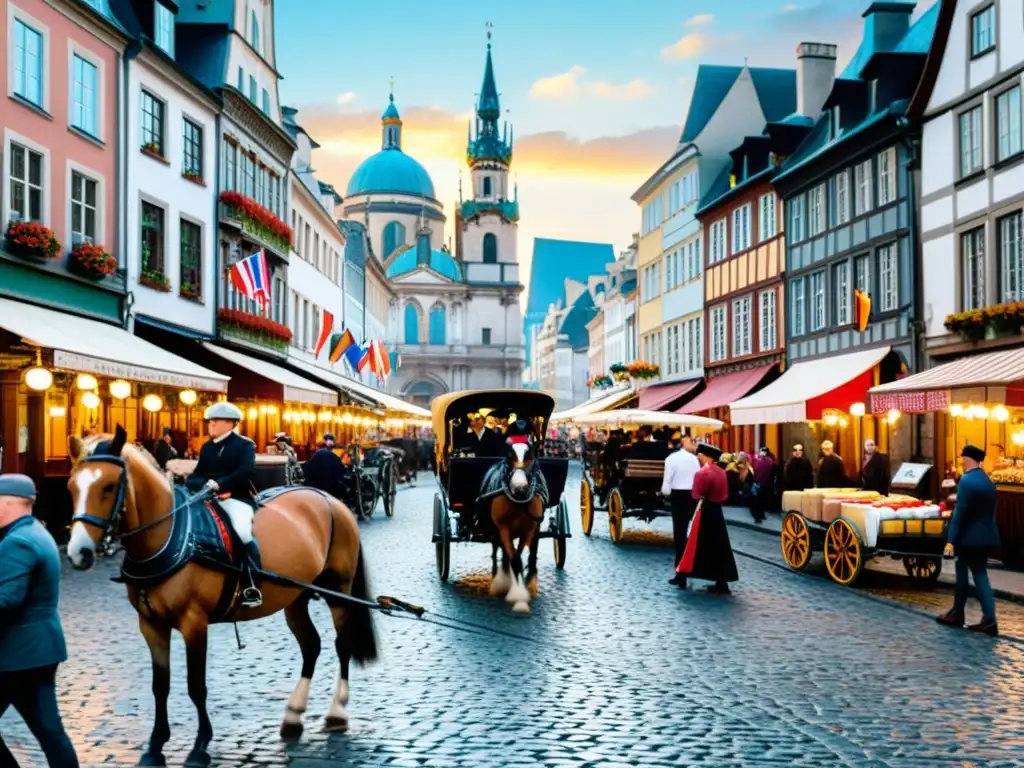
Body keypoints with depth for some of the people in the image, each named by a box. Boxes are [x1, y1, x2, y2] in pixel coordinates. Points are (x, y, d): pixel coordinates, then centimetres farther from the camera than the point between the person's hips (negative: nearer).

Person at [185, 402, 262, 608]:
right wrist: (206, 486, -11)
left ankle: (252, 587, -21)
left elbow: (247, 471, -16)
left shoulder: (244, 445, 1)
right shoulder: (207, 447, 18)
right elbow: (196, 476, 12)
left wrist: (220, 484, -25)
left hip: (237, 498, -6)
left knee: (242, 532, -32)